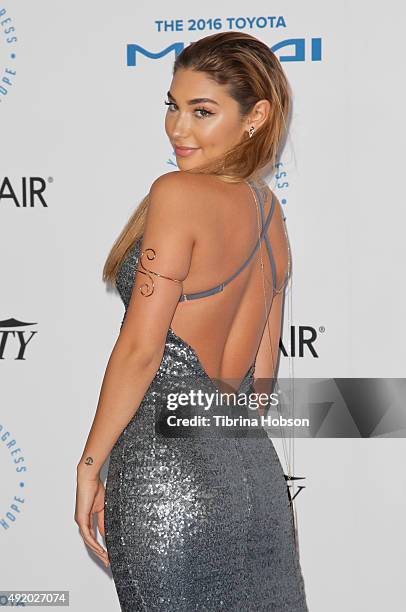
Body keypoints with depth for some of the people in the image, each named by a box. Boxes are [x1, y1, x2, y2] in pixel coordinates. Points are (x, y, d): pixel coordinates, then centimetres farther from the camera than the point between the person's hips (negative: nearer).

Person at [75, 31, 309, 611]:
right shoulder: (270, 211, 10)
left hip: (165, 478, -7)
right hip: (255, 473, 7)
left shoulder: (178, 194, -13)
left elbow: (140, 348, -15)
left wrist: (89, 465, -7)